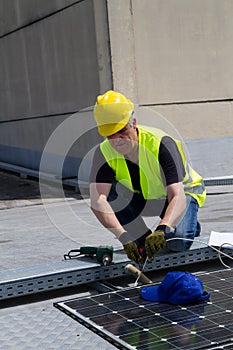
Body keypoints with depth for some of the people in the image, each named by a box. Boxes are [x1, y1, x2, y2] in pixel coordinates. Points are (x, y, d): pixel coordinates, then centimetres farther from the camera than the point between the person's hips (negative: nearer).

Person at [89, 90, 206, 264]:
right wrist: (123, 236, -50)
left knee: (177, 242, -31)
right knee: (109, 194, -27)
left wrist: (162, 230, -60)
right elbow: (97, 201, -35)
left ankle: (191, 225, 6)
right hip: (143, 197, 4)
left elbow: (178, 197, -41)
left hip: (183, 191, -4)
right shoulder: (104, 152, -23)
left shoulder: (161, 144, -33)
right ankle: (144, 239, -5)